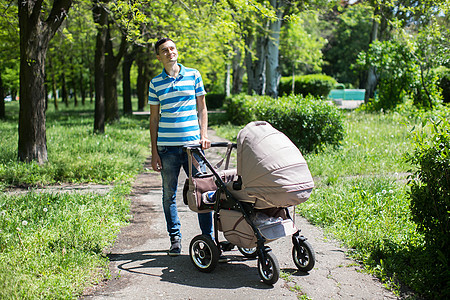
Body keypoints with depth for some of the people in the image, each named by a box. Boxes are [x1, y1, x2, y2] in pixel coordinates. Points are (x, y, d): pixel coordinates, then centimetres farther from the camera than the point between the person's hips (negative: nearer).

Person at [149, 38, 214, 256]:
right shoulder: (156, 83, 6)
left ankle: (208, 237, 13)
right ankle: (175, 239, 20)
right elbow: (154, 118, 8)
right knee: (169, 195, 6)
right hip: (167, 147, 1)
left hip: (192, 143, 0)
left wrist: (204, 136, -1)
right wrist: (154, 152, 3)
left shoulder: (193, 75, 7)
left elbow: (202, 108, 12)